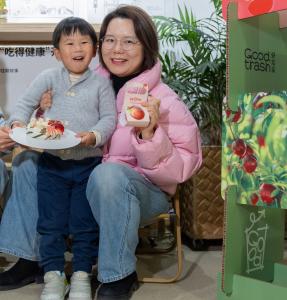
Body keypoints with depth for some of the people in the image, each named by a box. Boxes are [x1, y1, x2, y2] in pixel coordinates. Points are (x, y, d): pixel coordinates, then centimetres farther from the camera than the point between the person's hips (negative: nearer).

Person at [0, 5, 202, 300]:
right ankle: (30, 257, 4)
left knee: (109, 173, -36)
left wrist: (149, 135, -31)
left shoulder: (164, 100, -13)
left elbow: (180, 169, -16)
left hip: (142, 191, -5)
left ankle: (120, 275, -15)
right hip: (83, 181, 6)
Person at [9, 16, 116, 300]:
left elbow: (109, 118, -3)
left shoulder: (101, 82, 2)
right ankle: (53, 275, 20)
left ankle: (81, 275, 21)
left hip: (88, 163, -1)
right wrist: (18, 122, -15)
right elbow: (25, 103, 4)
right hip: (52, 162, 1)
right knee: (51, 222, 7)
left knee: (85, 223, 6)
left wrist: (95, 135, -22)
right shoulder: (48, 78, 5)